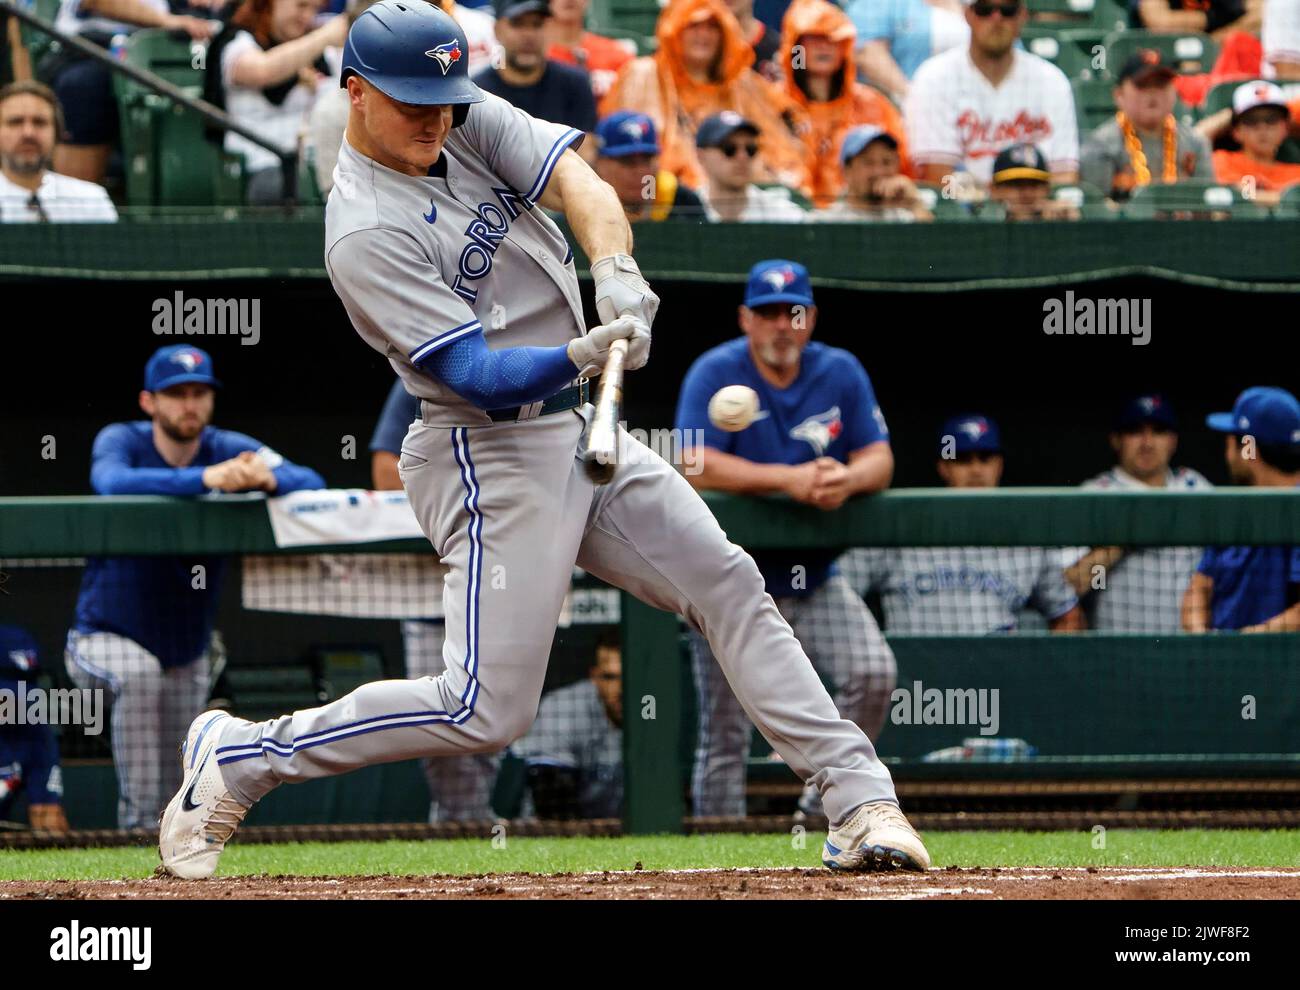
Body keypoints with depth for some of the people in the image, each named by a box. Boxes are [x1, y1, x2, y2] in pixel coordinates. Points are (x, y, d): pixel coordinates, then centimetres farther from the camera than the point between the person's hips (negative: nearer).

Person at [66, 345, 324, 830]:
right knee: (139, 673, -37)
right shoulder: (121, 441, -16)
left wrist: (266, 479, -49)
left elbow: (311, 482, -24)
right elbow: (112, 482, -41)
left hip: (188, 653, 4)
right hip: (106, 639, -4)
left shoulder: (230, 449, -10)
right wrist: (206, 479, -56)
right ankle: (138, 822, -30)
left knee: (177, 802, 8)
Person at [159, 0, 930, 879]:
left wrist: (615, 273, -31)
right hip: (491, 455, -8)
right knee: (487, 712, -10)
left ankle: (859, 802, 1)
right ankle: (236, 759, 3)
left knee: (728, 584, 0)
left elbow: (580, 184, -11)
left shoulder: (475, 122, 3)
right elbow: (476, 374, -24)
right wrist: (580, 358, -42)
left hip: (581, 433, 8)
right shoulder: (365, 236, -19)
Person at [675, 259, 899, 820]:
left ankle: (819, 810, 1)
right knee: (725, 732, -3)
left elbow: (880, 460, -2)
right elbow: (695, 466, -23)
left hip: (815, 579, 3)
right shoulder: (716, 374, -10)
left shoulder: (841, 374, 3)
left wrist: (847, 478, -27)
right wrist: (789, 479, -33)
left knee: (873, 673, -17)